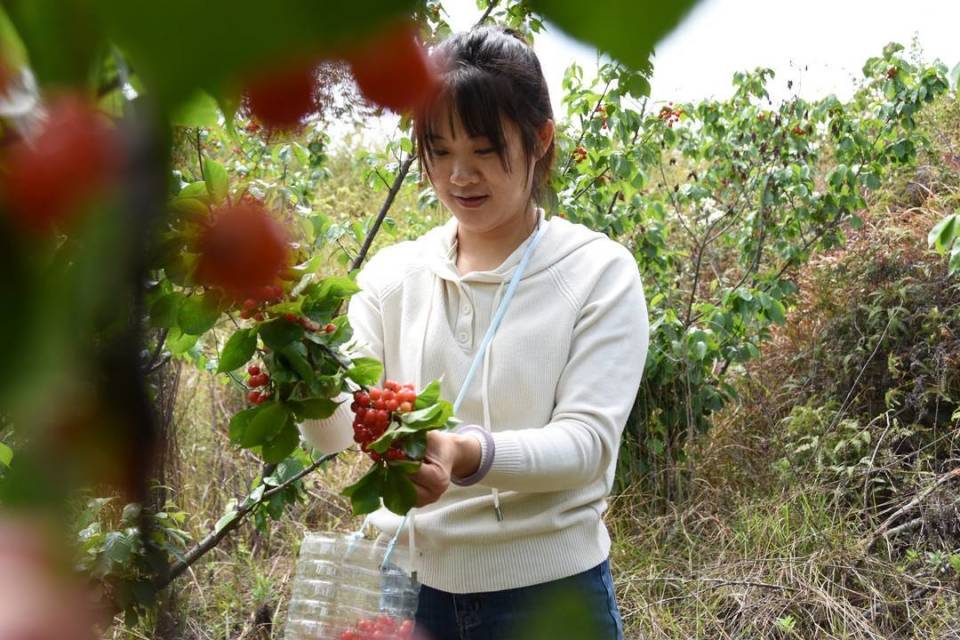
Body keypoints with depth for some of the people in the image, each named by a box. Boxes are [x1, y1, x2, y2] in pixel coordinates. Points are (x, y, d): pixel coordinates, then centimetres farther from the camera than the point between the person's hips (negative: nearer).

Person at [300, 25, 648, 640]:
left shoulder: (599, 271, -6)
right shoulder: (393, 273, 3)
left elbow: (588, 440, -16)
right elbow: (339, 422, -6)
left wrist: (468, 455, -34)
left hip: (548, 589, -3)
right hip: (408, 584, 3)